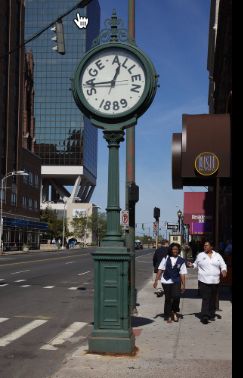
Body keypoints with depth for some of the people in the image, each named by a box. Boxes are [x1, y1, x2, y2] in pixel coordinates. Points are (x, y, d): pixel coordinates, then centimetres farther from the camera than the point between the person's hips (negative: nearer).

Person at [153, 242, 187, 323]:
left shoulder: (181, 261, 3)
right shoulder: (166, 259, 3)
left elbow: (182, 274, 2)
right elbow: (160, 270, 4)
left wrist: (183, 285, -2)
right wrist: (156, 280, 0)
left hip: (176, 282, 0)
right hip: (166, 281, 1)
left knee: (176, 297, -18)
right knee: (168, 299, 5)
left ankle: (175, 311, 9)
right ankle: (168, 316, 19)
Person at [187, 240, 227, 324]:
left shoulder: (217, 255, 9)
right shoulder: (200, 255, 6)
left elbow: (223, 265, 9)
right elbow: (196, 264, 15)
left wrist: (224, 270, -10)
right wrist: (191, 265, -5)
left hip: (215, 281, 3)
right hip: (204, 281, -3)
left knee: (213, 299, 11)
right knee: (205, 299, -11)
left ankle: (211, 315, 23)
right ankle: (204, 317, -14)